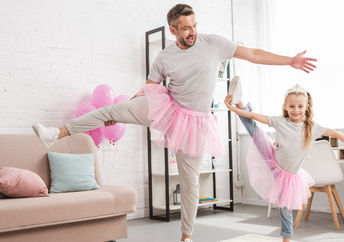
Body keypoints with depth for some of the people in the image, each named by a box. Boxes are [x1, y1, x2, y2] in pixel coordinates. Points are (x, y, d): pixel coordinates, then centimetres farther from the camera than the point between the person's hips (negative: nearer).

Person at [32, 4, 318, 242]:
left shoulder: (213, 43, -6)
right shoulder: (164, 58, -3)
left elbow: (253, 54, -1)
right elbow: (148, 88, 8)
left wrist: (291, 61, -1)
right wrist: (123, 111, 3)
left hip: (194, 121, -1)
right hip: (167, 107, 1)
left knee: (190, 181, 5)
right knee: (111, 109, -16)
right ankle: (59, 133, -11)